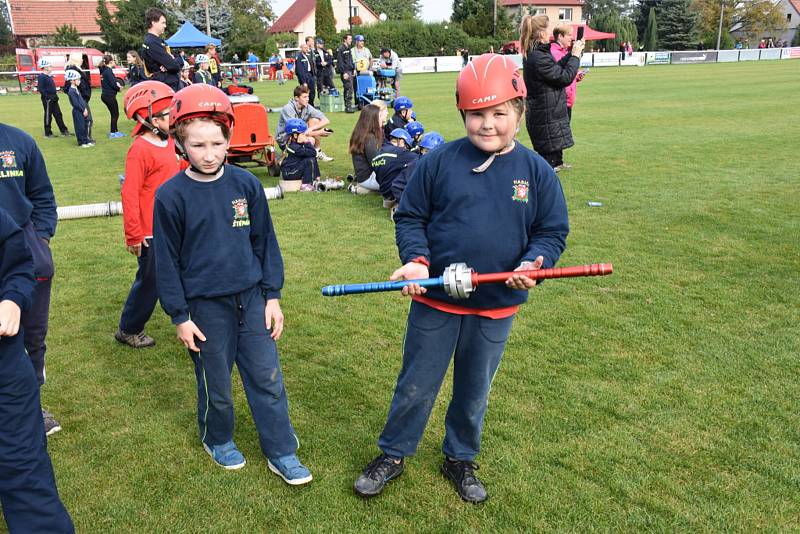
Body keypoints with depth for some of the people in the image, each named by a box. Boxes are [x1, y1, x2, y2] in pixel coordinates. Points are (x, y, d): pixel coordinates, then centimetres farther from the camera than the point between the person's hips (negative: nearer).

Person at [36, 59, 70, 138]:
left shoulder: (49, 76, 14)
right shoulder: (41, 77, -14)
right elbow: (40, 89, -20)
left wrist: (55, 94, 12)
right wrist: (48, 96, -22)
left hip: (53, 98, 9)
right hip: (47, 99, -9)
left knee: (58, 114, 11)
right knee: (48, 115, -1)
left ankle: (64, 131, 17)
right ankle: (48, 133, 7)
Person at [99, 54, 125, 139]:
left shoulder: (104, 70, 11)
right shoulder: (108, 71, -16)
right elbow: (112, 84, -20)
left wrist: (117, 84, -1)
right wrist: (119, 88, -3)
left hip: (105, 95, 9)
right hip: (109, 96, -9)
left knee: (114, 114, 17)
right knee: (115, 114, 1)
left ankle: (115, 131, 25)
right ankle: (112, 133, 4)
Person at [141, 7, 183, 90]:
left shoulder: (159, 41, 18)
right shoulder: (151, 43, -14)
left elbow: (180, 63, 14)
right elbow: (173, 66, -21)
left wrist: (174, 60, -9)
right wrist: (178, 60, 1)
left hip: (173, 86, 10)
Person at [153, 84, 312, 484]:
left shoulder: (246, 184, -3)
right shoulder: (171, 196, -10)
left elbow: (265, 241, 5)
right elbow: (167, 260, -4)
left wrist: (272, 295, 4)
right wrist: (179, 316, -4)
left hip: (252, 298, 3)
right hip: (206, 305, -2)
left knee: (267, 378, 8)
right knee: (216, 384, 14)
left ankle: (281, 452, 22)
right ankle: (217, 439, 40)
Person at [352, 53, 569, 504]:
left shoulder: (537, 171, -4)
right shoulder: (439, 162, -7)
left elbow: (553, 231, 1)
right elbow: (410, 216, -1)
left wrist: (532, 265, -18)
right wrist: (416, 259, -18)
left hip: (497, 307, 1)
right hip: (434, 301, -1)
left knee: (474, 392, 19)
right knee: (416, 386, 13)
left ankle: (461, 459, 42)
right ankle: (393, 455, 35)